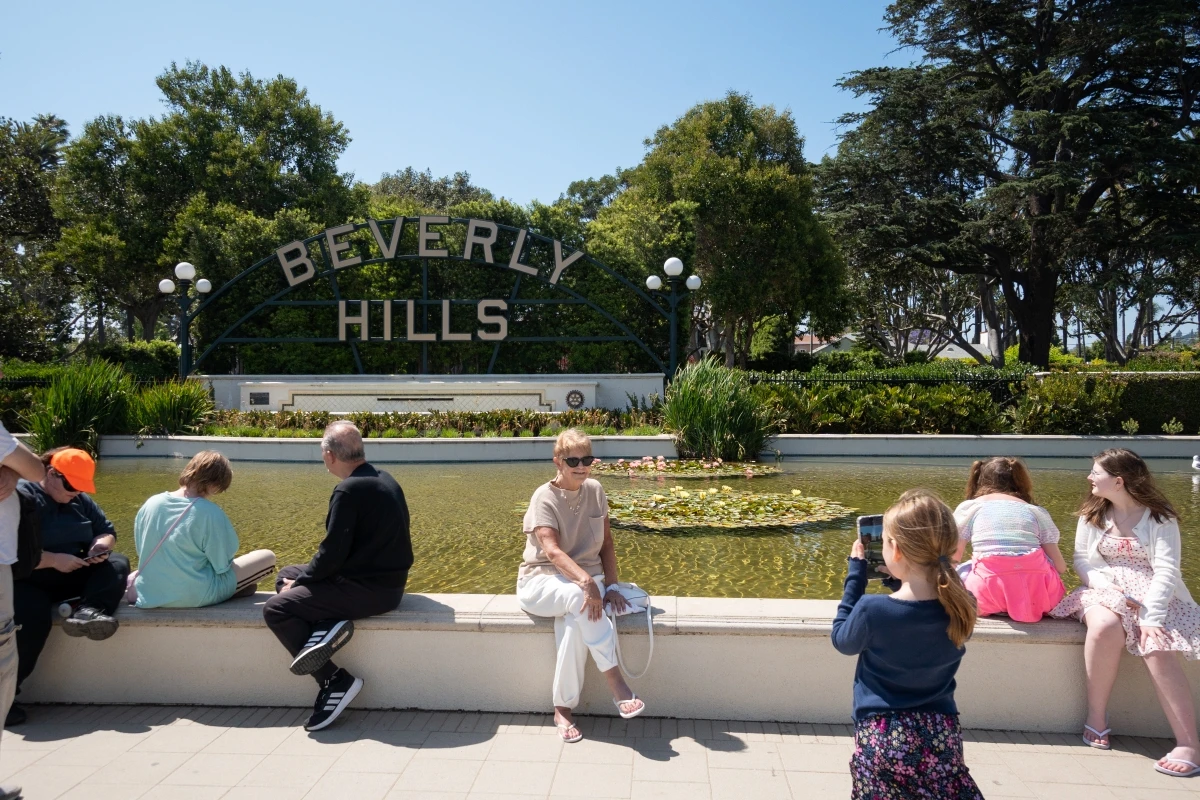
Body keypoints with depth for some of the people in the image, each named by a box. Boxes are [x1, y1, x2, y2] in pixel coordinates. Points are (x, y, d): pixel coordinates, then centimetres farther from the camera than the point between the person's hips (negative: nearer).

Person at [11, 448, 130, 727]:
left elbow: (106, 530, 17)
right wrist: (54, 560, -26)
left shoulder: (80, 500, 12)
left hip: (72, 576, 6)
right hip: (28, 579, -6)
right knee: (34, 616, -35)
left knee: (117, 563, -17)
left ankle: (89, 611, -44)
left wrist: (101, 546, -8)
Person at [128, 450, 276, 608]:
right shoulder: (210, 512, -22)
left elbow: (141, 552, 8)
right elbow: (222, 564, -16)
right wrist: (229, 539, 5)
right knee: (267, 557, 3)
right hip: (194, 596, -7)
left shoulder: (150, 504, -5)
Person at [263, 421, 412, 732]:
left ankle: (335, 681, -5)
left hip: (367, 590, -10)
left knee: (276, 609, -4)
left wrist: (300, 581, -1)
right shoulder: (386, 481, 9)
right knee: (285, 575, 18)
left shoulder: (349, 490, -19)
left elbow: (332, 553, -19)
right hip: (386, 581, 10)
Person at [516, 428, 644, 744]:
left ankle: (563, 709, -20)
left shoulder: (595, 491, 4)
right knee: (580, 598, -38)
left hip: (585, 580, 3)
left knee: (574, 623, -32)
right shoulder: (544, 497, -11)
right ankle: (617, 683, -32)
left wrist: (610, 585, -7)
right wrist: (585, 580, -40)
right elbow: (552, 551, -24)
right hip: (542, 581, -3)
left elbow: (607, 543, 7)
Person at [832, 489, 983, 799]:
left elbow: (842, 641, 0)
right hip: (942, 733, 4)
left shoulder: (872, 610, -22)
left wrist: (856, 572, -2)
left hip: (882, 736, -4)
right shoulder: (963, 607, -10)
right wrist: (898, 578, 6)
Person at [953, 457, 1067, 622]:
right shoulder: (1037, 511, 16)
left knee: (958, 574, 27)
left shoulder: (968, 507, 12)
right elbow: (1060, 567, 13)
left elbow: (951, 561, 10)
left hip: (988, 592, -3)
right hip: (1036, 593, 3)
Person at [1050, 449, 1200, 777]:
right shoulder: (1092, 514, 8)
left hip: (1154, 595, -2)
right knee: (1104, 627, -32)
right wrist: (1109, 588, -15)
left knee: (1157, 647, -31)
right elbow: (1083, 560, 5)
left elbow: (1166, 570, -13)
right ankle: (1096, 717, -19)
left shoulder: (1160, 517, -4)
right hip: (1106, 590, 2)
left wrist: (1150, 617, -25)